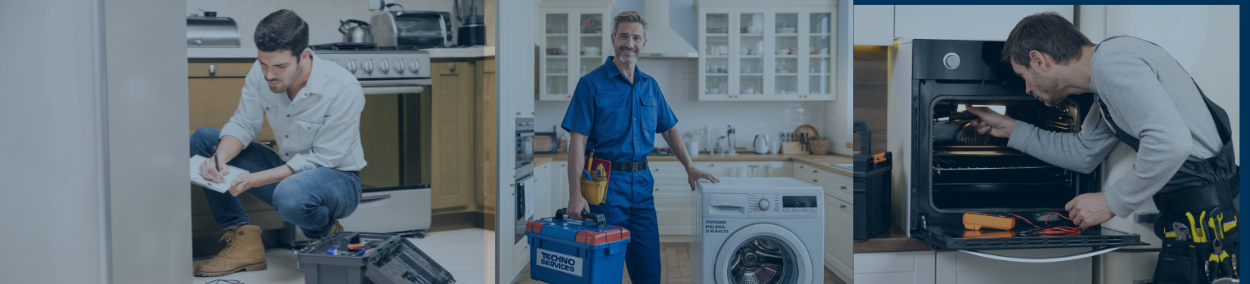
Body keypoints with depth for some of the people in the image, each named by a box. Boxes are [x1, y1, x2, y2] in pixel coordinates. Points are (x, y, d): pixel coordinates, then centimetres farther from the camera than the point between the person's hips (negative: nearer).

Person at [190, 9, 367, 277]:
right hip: (287, 171, 7)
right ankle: (245, 241, -7)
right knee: (202, 139, -4)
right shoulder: (261, 73, -9)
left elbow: (322, 159, -23)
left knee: (290, 194, -41)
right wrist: (219, 158, -25)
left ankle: (329, 235, -4)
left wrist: (255, 179, -30)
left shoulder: (345, 90, -26)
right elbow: (242, 124, -2)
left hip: (337, 180, -6)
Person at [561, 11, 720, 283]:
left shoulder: (650, 86, 11)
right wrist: (576, 194, -18)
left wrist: (690, 168, 9)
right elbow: (578, 141, -11)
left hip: (642, 182, 5)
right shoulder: (592, 84, -6)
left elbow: (669, 130, 21)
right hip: (606, 182, -5)